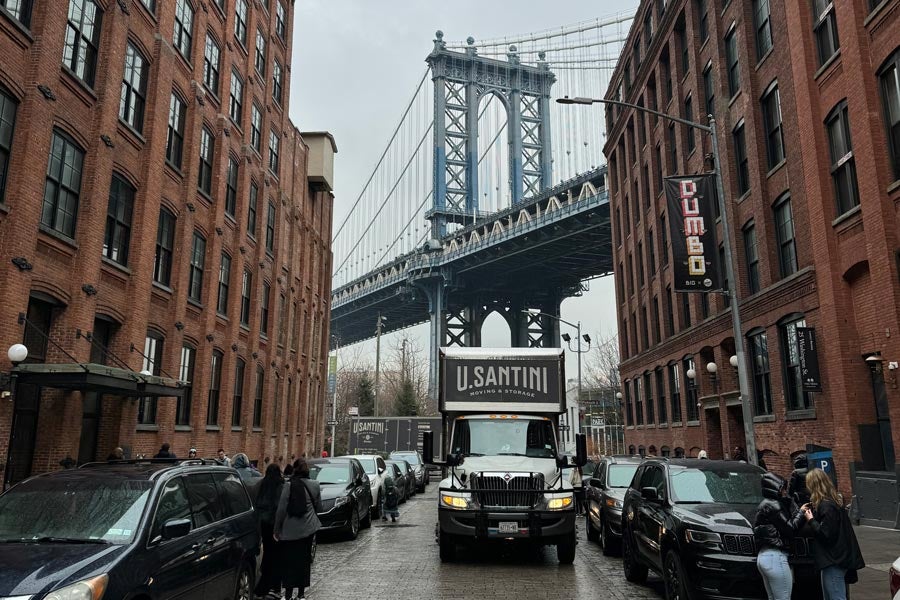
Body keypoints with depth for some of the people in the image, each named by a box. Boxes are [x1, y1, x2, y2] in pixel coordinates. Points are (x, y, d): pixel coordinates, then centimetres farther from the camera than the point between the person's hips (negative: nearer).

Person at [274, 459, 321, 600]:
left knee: (288, 561, 10)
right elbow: (319, 508, 5)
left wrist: (277, 530, -1)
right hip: (308, 529, 3)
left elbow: (281, 510, -11)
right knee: (304, 560, 14)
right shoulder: (314, 485, -3)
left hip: (290, 530, -3)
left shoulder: (288, 486, -12)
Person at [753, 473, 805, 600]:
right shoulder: (772, 505, -9)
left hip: (764, 556, 10)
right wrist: (801, 513, 5)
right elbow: (789, 528, -8)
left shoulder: (766, 504, 20)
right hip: (775, 557, -10)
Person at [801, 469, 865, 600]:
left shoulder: (826, 506, -20)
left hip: (833, 561, -10)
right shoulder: (834, 501, 9)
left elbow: (825, 533, -23)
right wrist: (810, 512, 5)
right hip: (838, 558, 10)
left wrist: (810, 520, -11)